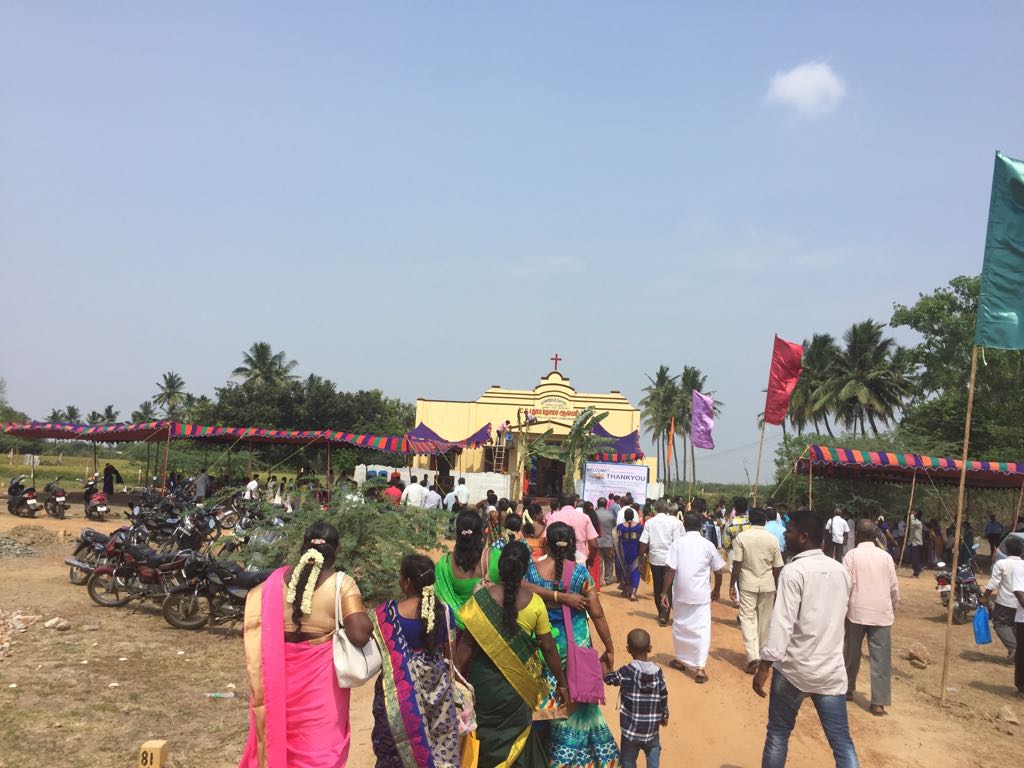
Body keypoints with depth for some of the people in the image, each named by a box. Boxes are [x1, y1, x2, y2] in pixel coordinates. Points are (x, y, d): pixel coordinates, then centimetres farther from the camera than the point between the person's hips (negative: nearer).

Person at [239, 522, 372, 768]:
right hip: (321, 681, -3)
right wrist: (366, 620, -4)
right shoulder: (342, 583, -14)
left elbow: (251, 631, 0)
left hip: (279, 678, 3)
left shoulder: (274, 581, -3)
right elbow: (360, 634, -24)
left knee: (277, 738, 23)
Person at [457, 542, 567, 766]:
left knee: (487, 734, 21)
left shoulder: (482, 598, -16)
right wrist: (561, 682, 5)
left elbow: (466, 643, -15)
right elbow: (548, 648, -7)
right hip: (518, 683, 1)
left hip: (484, 680, -1)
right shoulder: (535, 602, -12)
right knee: (515, 735, 21)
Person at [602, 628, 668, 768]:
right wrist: (665, 716, 18)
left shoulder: (625, 672, -19)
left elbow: (606, 677, -2)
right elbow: (664, 699, -1)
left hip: (630, 730, -2)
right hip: (651, 730, 2)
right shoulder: (658, 673, -11)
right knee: (654, 751, 27)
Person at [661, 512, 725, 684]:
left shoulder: (677, 543, -5)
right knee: (702, 629, 2)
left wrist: (664, 593, -4)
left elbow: (670, 570, -11)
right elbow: (718, 571, 3)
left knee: (680, 626, 18)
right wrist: (716, 590, 19)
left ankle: (681, 659, 31)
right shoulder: (708, 545, -3)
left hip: (681, 593, 1)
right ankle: (700, 668, -5)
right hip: (701, 594, -1)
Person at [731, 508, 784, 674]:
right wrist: (776, 586, 16)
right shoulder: (773, 539, -1)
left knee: (748, 618, -1)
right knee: (764, 620, 14)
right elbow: (777, 567, 2)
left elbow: (737, 564, -10)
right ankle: (762, 655, 26)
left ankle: (753, 656, -15)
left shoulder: (742, 537, -7)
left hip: (748, 584, -2)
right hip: (767, 585, 2)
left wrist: (732, 584, -1)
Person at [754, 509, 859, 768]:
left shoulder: (794, 571, -14)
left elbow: (782, 623, -19)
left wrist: (764, 666, -16)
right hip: (832, 669, 5)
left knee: (778, 733, 12)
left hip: (795, 668, -5)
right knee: (842, 742, 6)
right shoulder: (840, 571, 6)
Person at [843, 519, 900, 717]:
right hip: (882, 613, 1)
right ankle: (878, 702, -3)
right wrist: (893, 608, 22)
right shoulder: (886, 556, 3)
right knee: (881, 658, 1)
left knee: (851, 653, 15)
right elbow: (894, 587, 6)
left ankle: (848, 690, 28)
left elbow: (846, 584, -9)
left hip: (857, 611, -1)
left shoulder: (852, 554, -4)